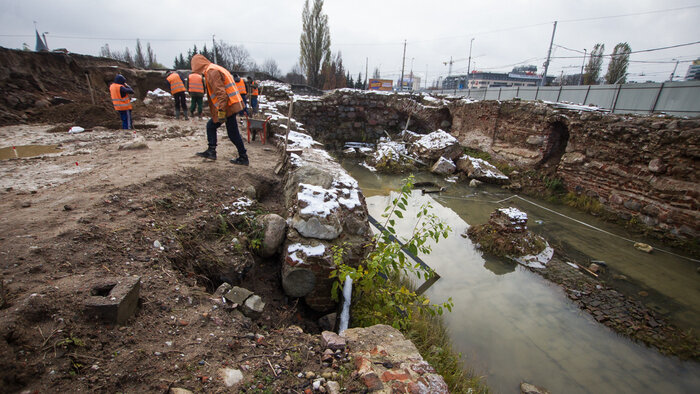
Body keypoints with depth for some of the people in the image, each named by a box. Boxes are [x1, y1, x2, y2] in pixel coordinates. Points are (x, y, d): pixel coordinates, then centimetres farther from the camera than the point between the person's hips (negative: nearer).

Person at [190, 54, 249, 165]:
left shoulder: (211, 72, -13)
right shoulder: (215, 69, 20)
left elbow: (221, 93, -23)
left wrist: (221, 111, -25)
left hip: (228, 106, -10)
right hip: (230, 105, 10)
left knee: (233, 133, -2)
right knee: (211, 126, 17)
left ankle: (243, 158, 6)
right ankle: (211, 151, 21)